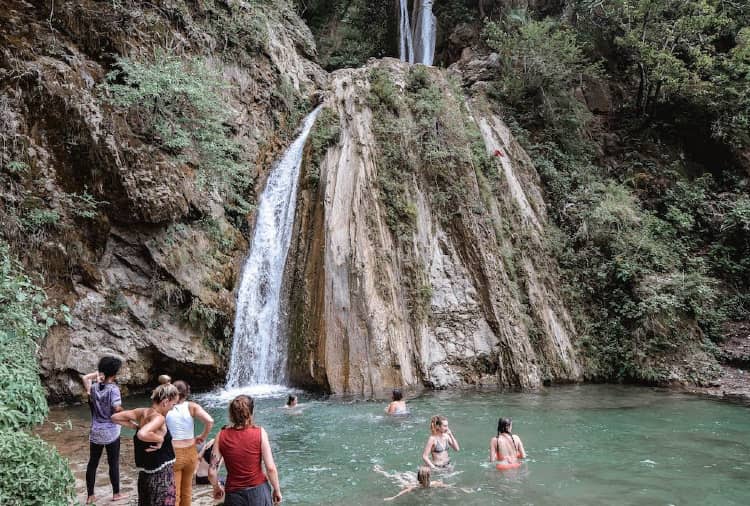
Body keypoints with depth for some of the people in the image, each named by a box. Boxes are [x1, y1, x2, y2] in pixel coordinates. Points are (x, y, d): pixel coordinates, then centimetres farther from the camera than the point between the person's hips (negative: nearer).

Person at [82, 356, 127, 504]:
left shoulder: (94, 386, -2)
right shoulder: (113, 388, -17)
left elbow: (85, 378, 19)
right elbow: (117, 410, -19)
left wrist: (97, 374, 7)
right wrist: (122, 409, 1)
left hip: (95, 432, 4)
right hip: (111, 433, -4)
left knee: (92, 463, 13)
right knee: (113, 463, 9)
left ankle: (90, 496, 21)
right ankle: (116, 493, 21)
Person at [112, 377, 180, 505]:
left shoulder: (142, 412, 2)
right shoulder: (159, 418, -22)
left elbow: (115, 417, 10)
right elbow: (142, 434, -40)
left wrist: (135, 426, 10)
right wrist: (160, 439, -24)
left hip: (145, 473, 8)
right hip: (161, 475, -8)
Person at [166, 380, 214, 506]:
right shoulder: (192, 406, -6)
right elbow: (209, 421, -16)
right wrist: (202, 437, -2)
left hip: (172, 454, -2)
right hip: (190, 453, 2)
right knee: (187, 489, 22)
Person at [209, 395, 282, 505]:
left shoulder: (222, 435, -7)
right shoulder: (260, 433, -11)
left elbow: (212, 471, -4)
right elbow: (270, 468, -11)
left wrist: (217, 488, 15)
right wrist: (277, 490, 4)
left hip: (234, 494, 1)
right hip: (258, 491, -1)